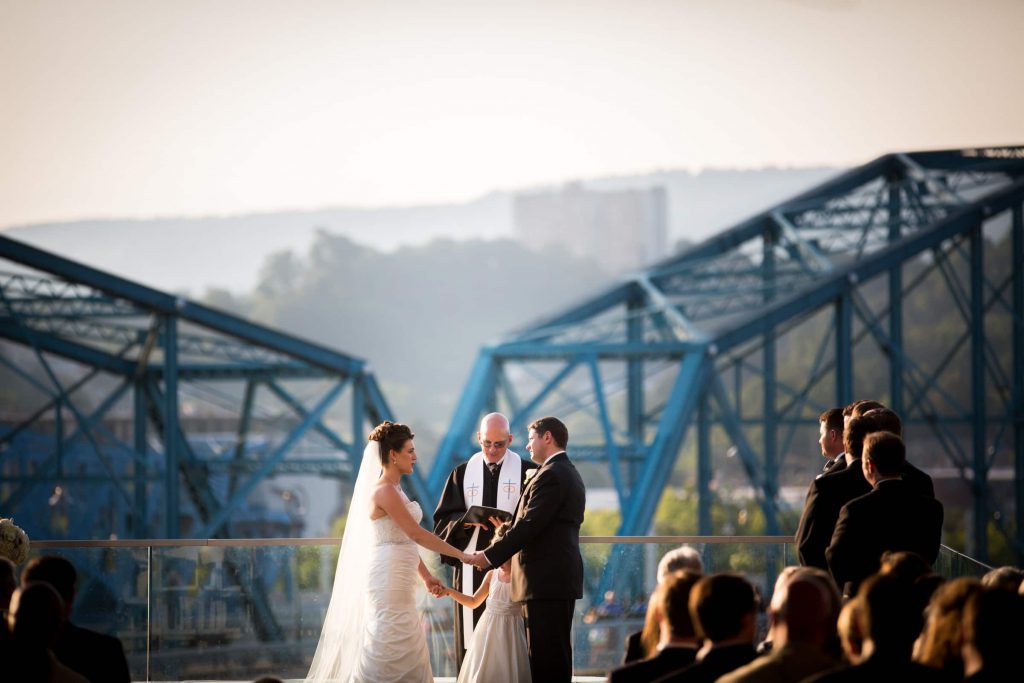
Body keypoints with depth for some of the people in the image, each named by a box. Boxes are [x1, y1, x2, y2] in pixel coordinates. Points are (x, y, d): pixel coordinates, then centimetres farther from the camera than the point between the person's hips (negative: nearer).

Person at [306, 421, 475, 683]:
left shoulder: (395, 489, 15)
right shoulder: (384, 491, -15)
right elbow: (417, 534, -18)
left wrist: (426, 576, 15)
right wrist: (461, 555, -15)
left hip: (399, 580, 10)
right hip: (388, 579, -10)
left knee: (407, 655, 9)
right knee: (385, 651, -7)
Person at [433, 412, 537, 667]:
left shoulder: (526, 471, 3)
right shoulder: (463, 473, 12)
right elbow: (444, 520, 8)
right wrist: (467, 520, -13)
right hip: (472, 567, 2)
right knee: (471, 638, 0)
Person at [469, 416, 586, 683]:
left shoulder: (550, 476, -14)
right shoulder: (570, 474, 19)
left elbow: (529, 526, -19)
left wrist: (491, 556, -14)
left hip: (546, 580, -11)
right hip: (563, 576, 11)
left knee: (546, 659, -10)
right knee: (557, 654, 13)